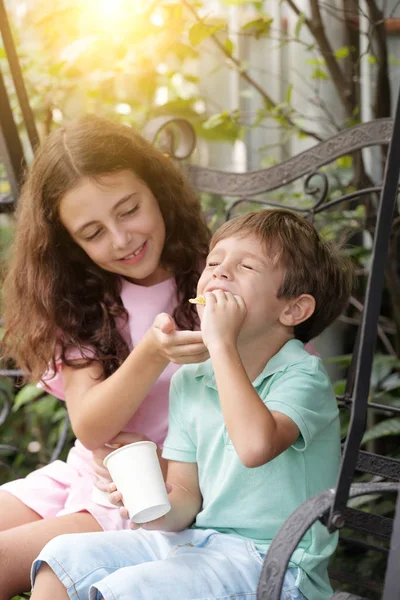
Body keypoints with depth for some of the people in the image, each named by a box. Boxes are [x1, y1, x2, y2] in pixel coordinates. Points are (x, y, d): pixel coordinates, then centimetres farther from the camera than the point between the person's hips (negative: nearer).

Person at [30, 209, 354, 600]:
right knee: (64, 557, -4)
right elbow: (187, 494, 10)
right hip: (201, 539, 7)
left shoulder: (303, 376, -13)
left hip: (274, 566, -7)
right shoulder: (190, 382, 9)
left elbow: (256, 445, -35)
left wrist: (222, 343, -27)